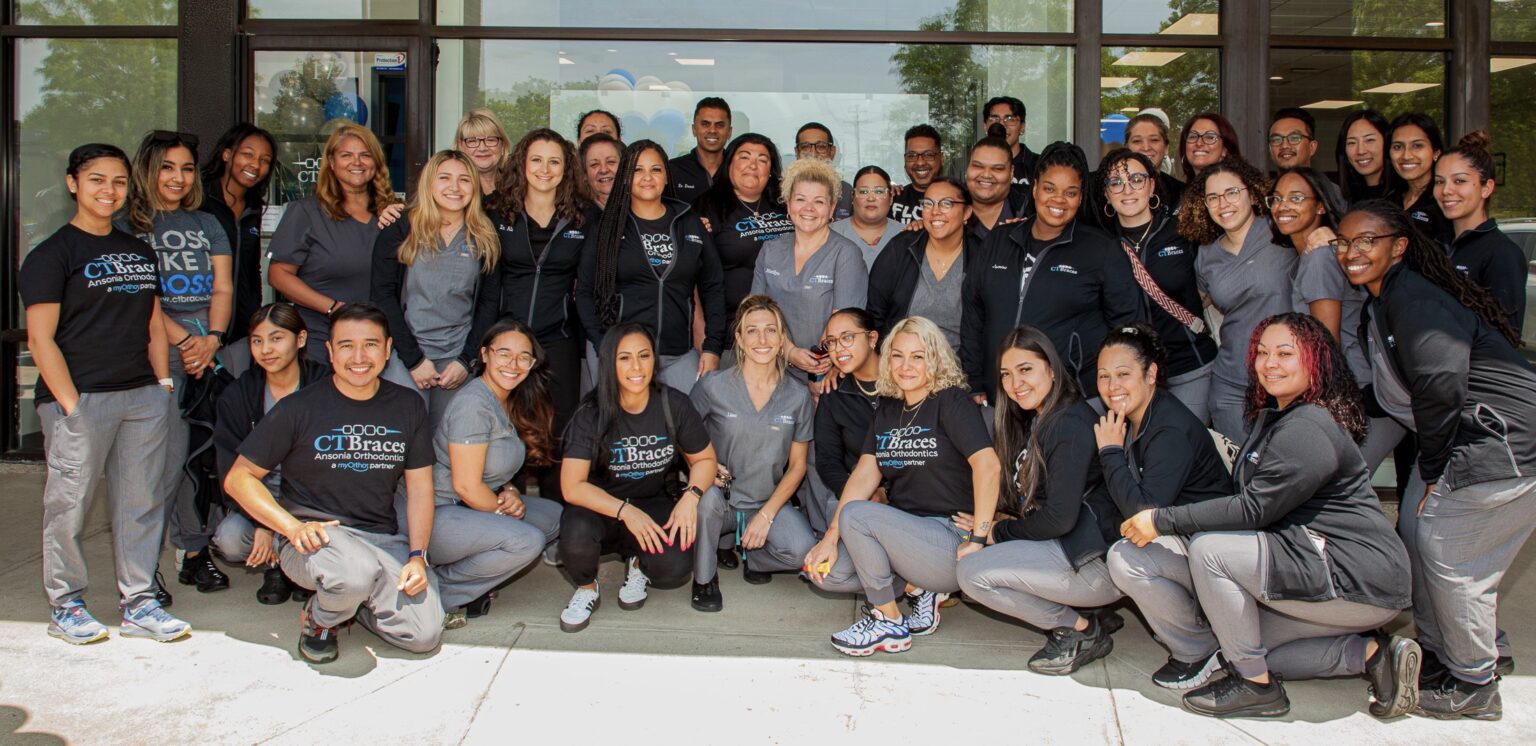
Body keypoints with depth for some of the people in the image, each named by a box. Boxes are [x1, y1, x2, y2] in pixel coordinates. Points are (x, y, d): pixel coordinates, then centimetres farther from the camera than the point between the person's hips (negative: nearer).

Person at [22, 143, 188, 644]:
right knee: (70, 503, 1)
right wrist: (70, 404, -14)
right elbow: (40, 339, -8)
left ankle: (139, 603, 17)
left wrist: (163, 382, 10)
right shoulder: (52, 255, -3)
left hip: (143, 397, 6)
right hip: (80, 400, -5)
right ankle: (65, 606, 17)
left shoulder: (140, 252, 16)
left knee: (141, 502, 8)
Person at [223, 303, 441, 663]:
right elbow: (238, 478, -1)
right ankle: (318, 617, 0)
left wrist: (418, 556, -5)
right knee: (357, 573, -38)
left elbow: (419, 487, 8)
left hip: (384, 539, 4)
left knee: (425, 634, -15)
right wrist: (294, 527, -15)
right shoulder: (299, 408, -3)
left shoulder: (408, 406, 7)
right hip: (316, 535, -4)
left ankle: (352, 599, 16)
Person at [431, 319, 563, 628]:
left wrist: (511, 493, -2)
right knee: (527, 541, -25)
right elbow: (466, 485, -21)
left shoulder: (513, 403, 8)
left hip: (470, 507, 10)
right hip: (433, 515, -10)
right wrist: (507, 512, -6)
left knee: (553, 516, 8)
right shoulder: (473, 403, -20)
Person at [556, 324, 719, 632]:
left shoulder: (673, 404, -9)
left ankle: (637, 564, 11)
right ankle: (587, 589, 2)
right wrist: (625, 511, -29)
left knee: (674, 568, -28)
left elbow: (705, 459, 3)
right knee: (577, 532, -34)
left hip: (657, 506, 1)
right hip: (604, 508, -1)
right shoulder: (592, 414, -13)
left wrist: (691, 496, -18)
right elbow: (572, 486, -17)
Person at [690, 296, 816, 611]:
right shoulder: (714, 386, -8)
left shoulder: (798, 396, -2)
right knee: (706, 495, -36)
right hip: (721, 501, -1)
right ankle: (704, 578, -8)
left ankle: (751, 557, 10)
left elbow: (797, 464, 2)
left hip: (769, 502, 1)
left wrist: (766, 515, -8)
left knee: (804, 551, -26)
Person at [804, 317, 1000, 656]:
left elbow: (987, 465, -19)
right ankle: (917, 588, 4)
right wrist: (831, 537, -8)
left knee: (856, 514, -27)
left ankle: (889, 622, -9)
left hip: (951, 539, -7)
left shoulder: (951, 402, -6)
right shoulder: (888, 408, 14)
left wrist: (978, 538, -22)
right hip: (906, 532, 7)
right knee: (823, 571, -11)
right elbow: (865, 474, 3)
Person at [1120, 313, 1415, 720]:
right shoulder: (1274, 416, 15)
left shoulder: (1309, 428, -18)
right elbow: (1251, 503, 11)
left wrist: (1163, 520, -19)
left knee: (1209, 548, -21)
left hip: (1359, 577, -11)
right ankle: (1371, 653, 9)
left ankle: (1256, 686, -8)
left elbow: (1255, 508, -23)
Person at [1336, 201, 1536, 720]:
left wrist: (1432, 469, -16)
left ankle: (1474, 685, 14)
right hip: (1461, 440, 10)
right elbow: (1391, 392, 19)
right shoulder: (1382, 300, 14)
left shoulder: (1412, 296, -19)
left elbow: (1440, 385, -27)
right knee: (1417, 531, 12)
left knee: (1447, 550, -4)